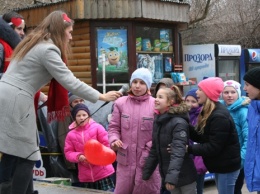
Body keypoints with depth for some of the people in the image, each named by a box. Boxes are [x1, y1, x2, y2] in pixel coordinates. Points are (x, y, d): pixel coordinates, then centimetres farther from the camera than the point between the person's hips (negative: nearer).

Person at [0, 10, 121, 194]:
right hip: (16, 101, -9)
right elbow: (69, 80, -15)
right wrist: (101, 96, -10)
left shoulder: (34, 43, 19)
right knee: (27, 156, -3)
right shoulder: (48, 49, -11)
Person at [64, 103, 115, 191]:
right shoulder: (71, 134, 5)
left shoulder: (97, 128, -3)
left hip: (103, 171, -3)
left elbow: (106, 145, -4)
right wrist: (78, 156, -16)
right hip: (86, 175, 4)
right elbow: (68, 152, 4)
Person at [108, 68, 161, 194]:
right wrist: (114, 140, -12)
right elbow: (114, 127, 6)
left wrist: (150, 148, -15)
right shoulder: (120, 103, 1)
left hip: (148, 161, -2)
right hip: (125, 159, 2)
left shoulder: (156, 105, -6)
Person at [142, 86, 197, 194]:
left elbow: (178, 152, -27)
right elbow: (154, 149, 12)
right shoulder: (158, 120, 6)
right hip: (168, 175, 7)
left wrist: (172, 176, -36)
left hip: (184, 176, -7)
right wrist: (146, 172, 12)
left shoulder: (179, 123, -18)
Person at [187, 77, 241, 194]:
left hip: (227, 166, -10)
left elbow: (213, 147, -25)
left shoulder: (220, 117, -23)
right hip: (219, 164, 10)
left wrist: (189, 149, -25)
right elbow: (200, 137, 5)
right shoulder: (208, 112, 8)